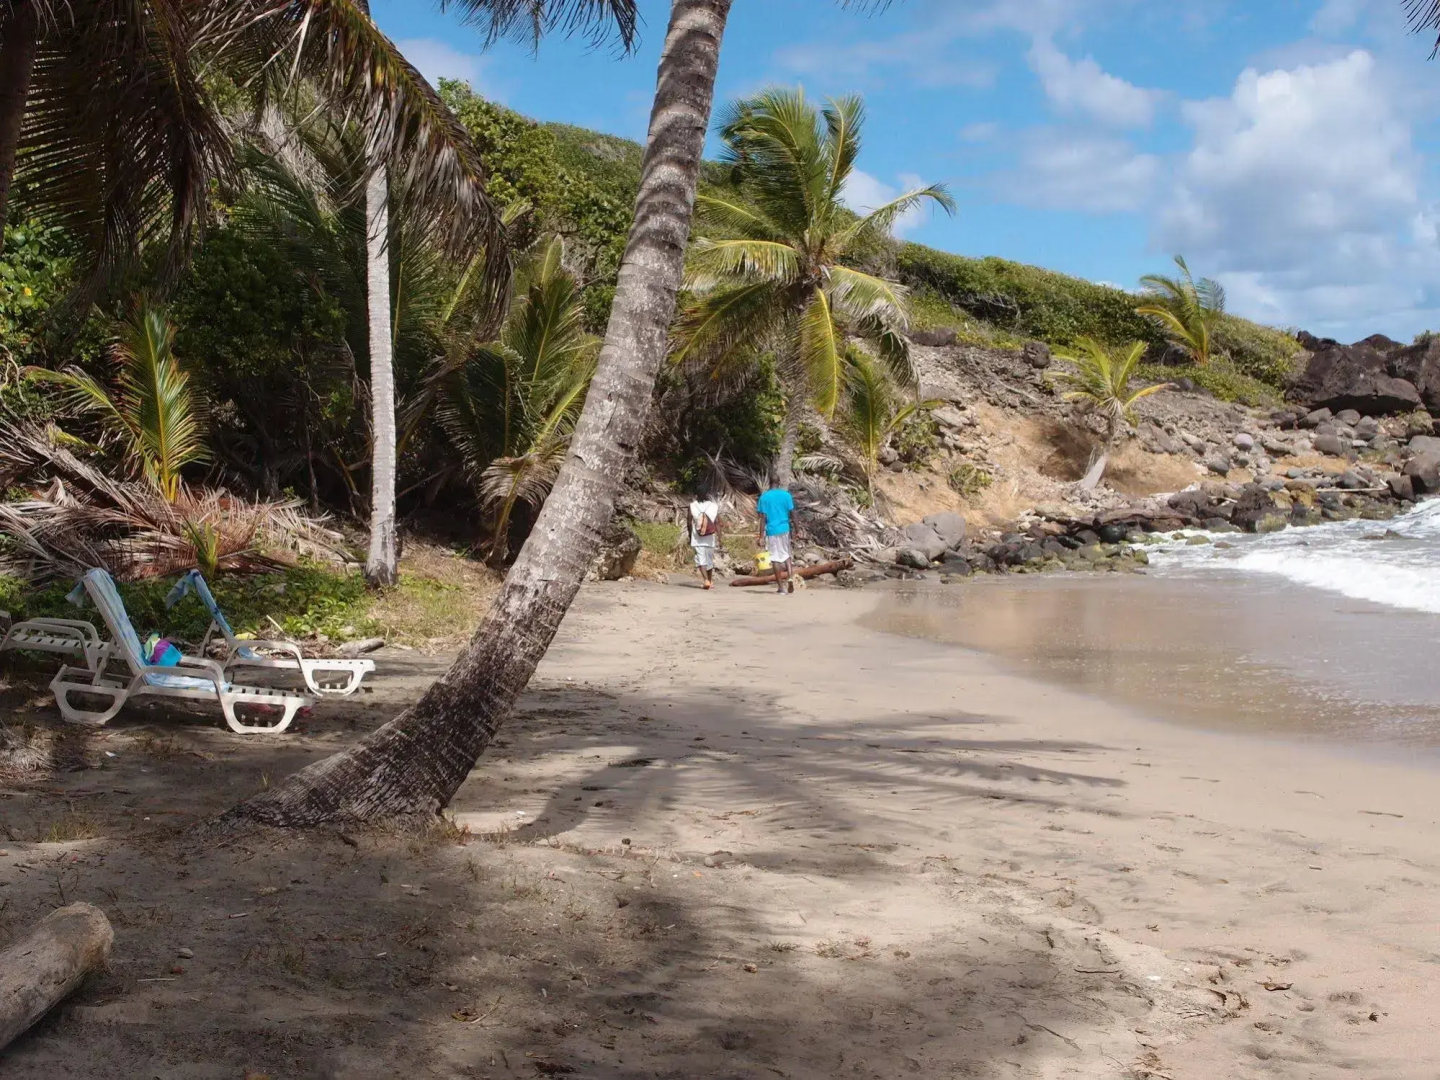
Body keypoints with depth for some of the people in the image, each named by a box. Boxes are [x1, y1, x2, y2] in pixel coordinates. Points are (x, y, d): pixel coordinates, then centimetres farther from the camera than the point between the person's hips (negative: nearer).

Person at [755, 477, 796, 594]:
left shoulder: (764, 497, -3)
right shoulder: (786, 495, 0)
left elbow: (763, 517, -5)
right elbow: (793, 513, 0)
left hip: (771, 531, -2)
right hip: (784, 529, 2)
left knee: (775, 558, 4)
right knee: (786, 554, 19)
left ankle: (781, 587, 4)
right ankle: (789, 577, -4)